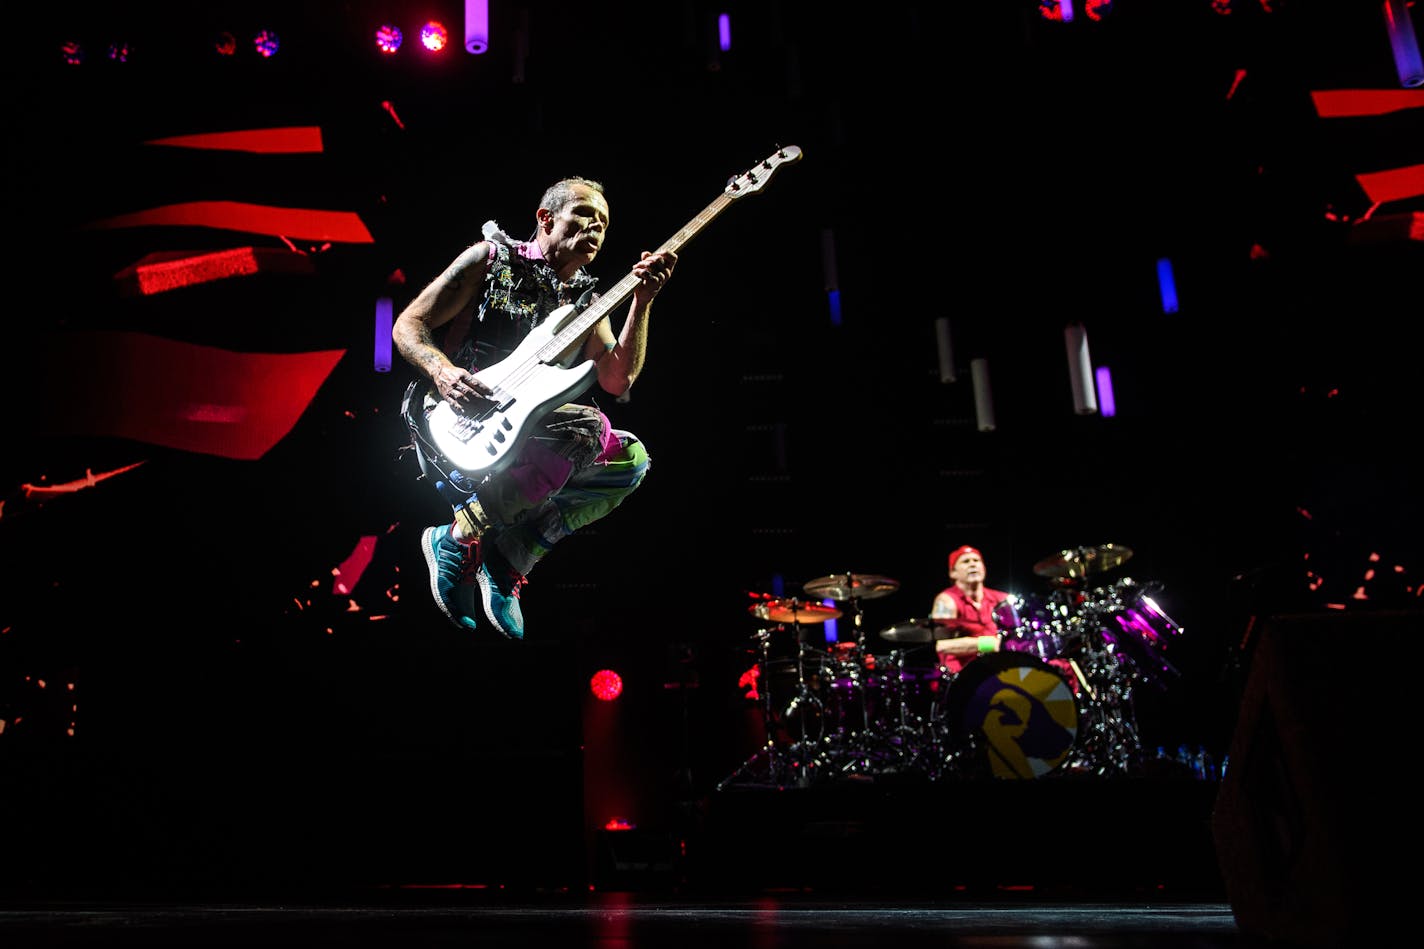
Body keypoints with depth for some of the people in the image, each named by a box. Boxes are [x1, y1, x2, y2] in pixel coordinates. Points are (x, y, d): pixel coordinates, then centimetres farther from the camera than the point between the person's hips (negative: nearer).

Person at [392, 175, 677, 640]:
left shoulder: (586, 300, 17)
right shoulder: (490, 257, 5)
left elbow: (616, 379, 0)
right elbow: (408, 324, 3)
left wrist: (641, 301, -10)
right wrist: (441, 370, -18)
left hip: (523, 441, 6)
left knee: (630, 459, -12)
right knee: (587, 429, -28)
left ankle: (508, 556, -13)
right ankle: (461, 538, -18)